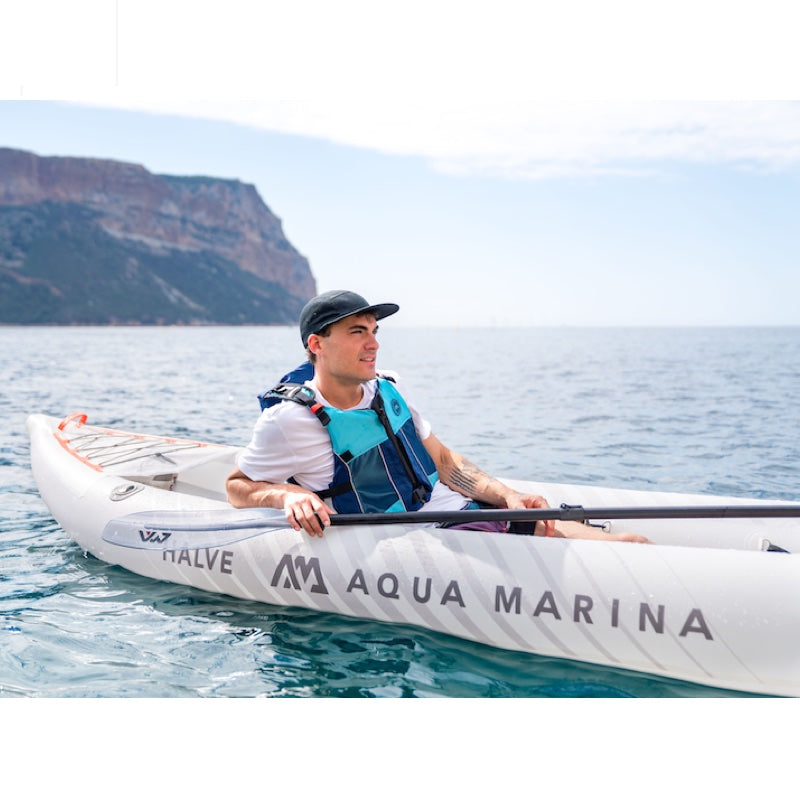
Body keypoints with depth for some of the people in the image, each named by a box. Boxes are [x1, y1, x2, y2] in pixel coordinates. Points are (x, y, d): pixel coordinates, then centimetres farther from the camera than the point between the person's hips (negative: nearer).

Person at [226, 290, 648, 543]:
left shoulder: (389, 390, 10)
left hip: (466, 511, 7)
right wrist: (287, 495, -19)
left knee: (631, 543, -9)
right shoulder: (290, 421, -9)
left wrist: (507, 494, -1)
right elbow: (237, 486, 2)